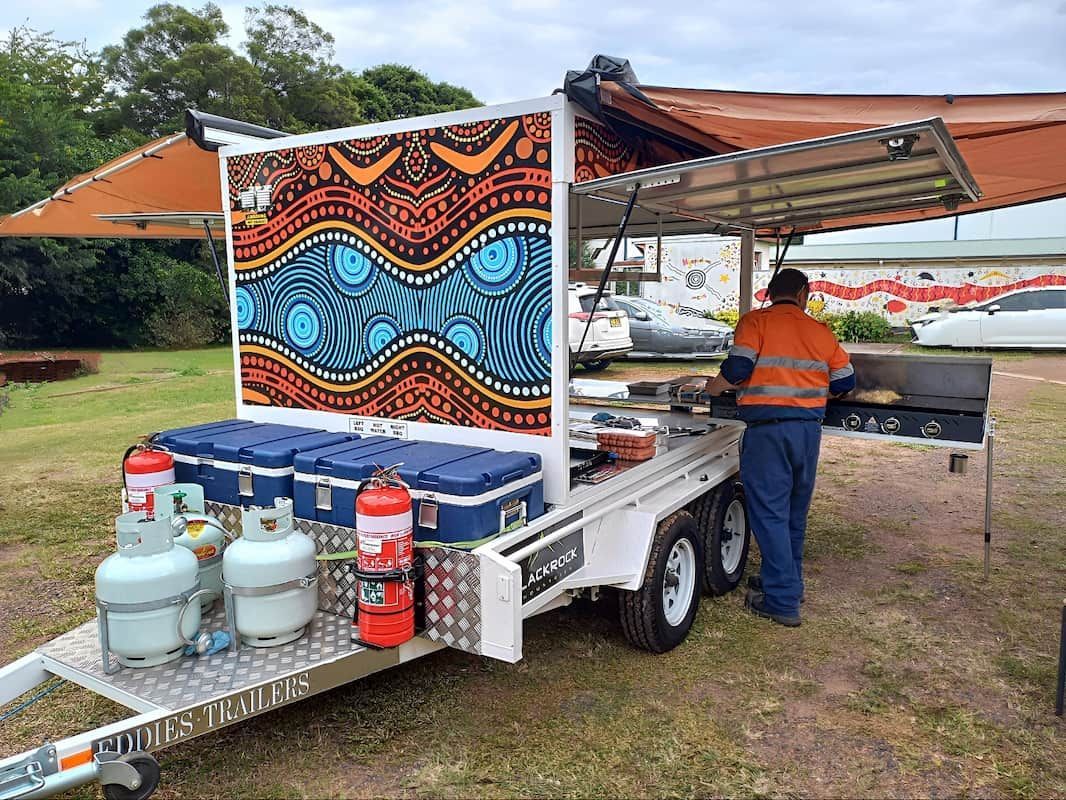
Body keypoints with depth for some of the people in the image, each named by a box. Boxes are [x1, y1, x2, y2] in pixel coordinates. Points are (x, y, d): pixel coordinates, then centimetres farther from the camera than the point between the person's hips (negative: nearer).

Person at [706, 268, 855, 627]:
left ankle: (782, 602, 4)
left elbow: (737, 369, -15)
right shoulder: (820, 331, 11)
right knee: (795, 512, 18)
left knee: (770, 513, 1)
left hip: (768, 428, -5)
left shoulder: (755, 321, -2)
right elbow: (845, 381, 13)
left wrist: (714, 387, 4)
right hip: (809, 427, 5)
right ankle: (787, 583, 33)